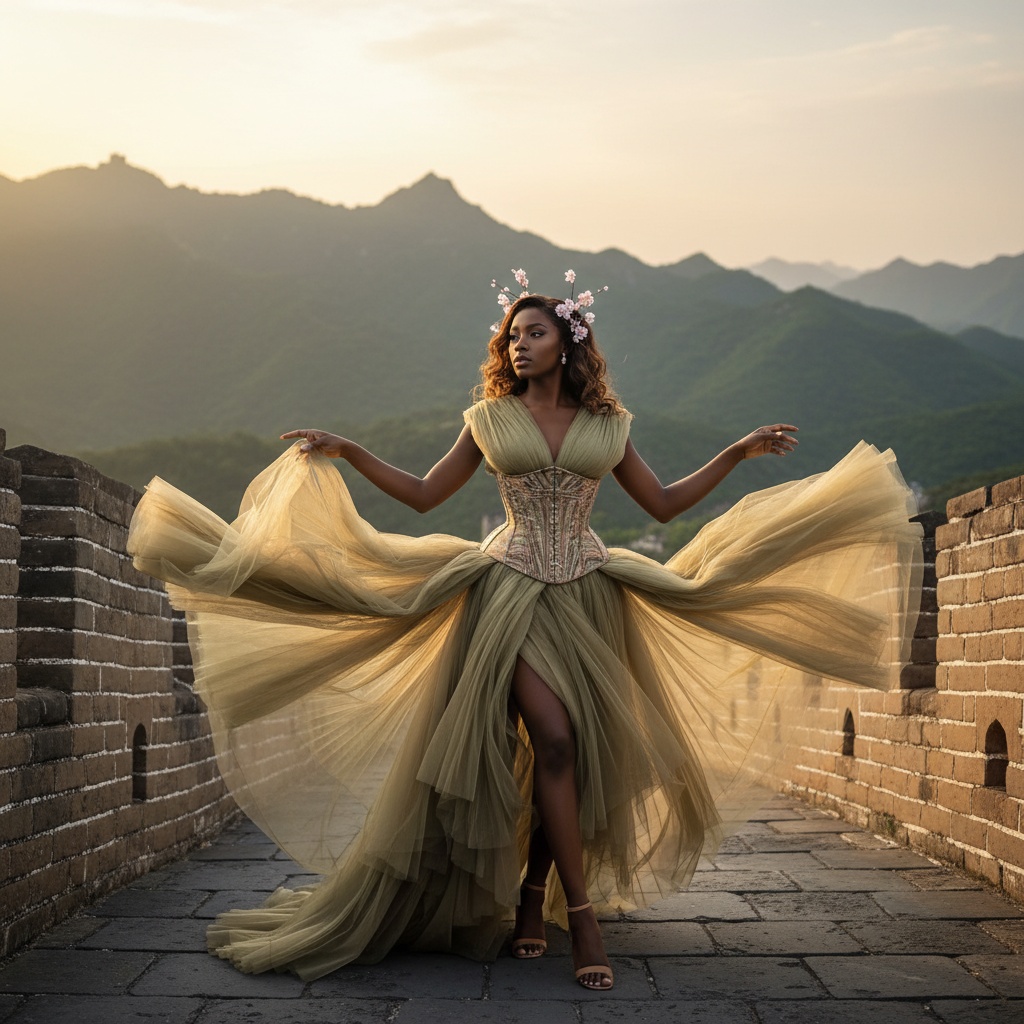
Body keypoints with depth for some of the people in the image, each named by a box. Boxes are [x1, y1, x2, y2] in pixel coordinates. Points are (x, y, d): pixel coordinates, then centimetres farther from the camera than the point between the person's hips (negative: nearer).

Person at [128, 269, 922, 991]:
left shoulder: (605, 426, 10)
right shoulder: (490, 419, 8)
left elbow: (664, 504, 14)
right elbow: (425, 494, 11)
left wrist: (738, 454, 9)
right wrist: (348, 454, 3)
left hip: (585, 596, 2)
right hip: (513, 593, -2)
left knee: (572, 752, 0)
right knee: (554, 738, -17)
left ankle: (531, 898, 16)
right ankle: (582, 914, -13)